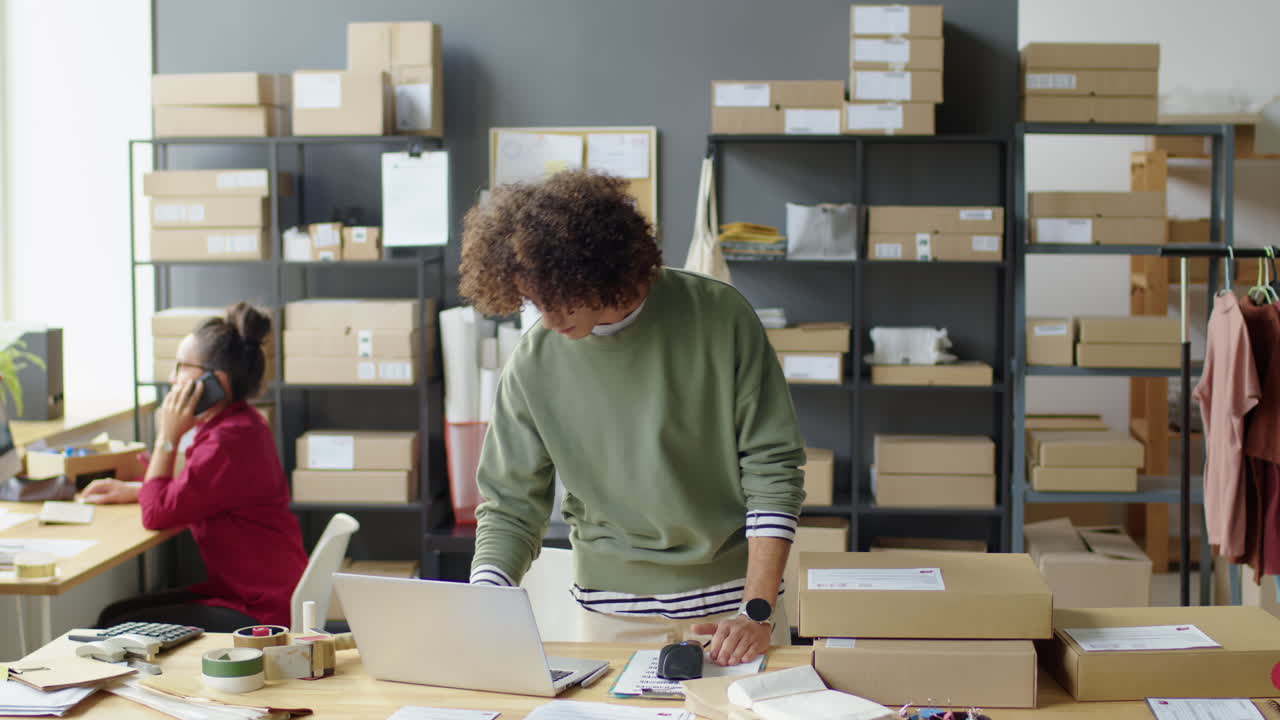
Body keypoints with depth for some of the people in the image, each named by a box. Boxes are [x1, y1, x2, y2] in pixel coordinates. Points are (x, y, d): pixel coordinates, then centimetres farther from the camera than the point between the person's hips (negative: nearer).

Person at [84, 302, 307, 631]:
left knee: (118, 632, -8)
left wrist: (167, 437, -10)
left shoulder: (228, 442, -24)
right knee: (113, 615, 9)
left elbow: (157, 514, -16)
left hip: (260, 613, -10)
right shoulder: (240, 425, 9)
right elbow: (189, 489, 27)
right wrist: (132, 490, 16)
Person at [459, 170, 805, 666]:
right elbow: (511, 508, -1)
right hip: (612, 607, 1)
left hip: (729, 593, -1)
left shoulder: (718, 316, -12)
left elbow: (772, 463, -9)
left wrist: (757, 612, -15)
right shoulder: (534, 366, -8)